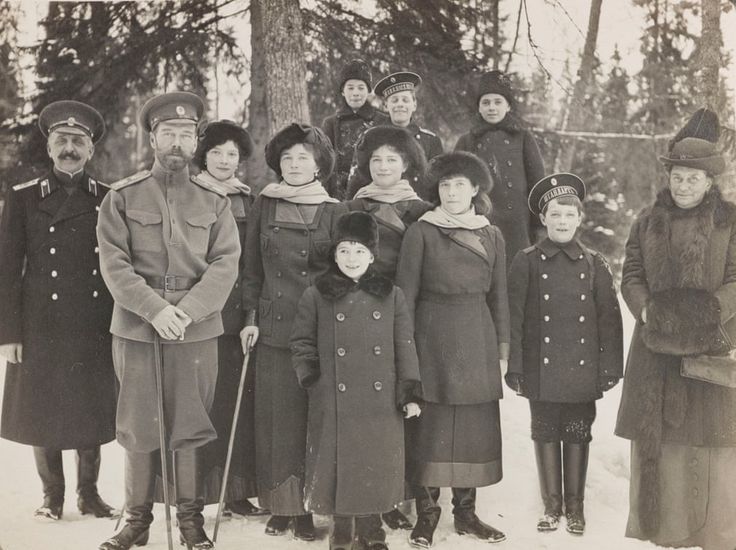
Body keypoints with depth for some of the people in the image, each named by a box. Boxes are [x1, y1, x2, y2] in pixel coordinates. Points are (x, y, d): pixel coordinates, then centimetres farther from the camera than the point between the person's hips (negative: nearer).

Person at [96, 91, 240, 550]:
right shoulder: (122, 197, 3)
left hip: (198, 330, 1)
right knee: (138, 425, 6)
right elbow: (114, 263, -4)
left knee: (191, 424, 5)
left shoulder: (214, 200, 6)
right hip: (136, 328, 0)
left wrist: (188, 310, -15)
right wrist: (155, 309, -17)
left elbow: (226, 262, -1)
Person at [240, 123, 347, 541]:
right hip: (274, 330, 2)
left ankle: (310, 507, 7)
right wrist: (250, 317, 4)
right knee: (277, 419, 3)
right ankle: (280, 506, 12)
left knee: (317, 420, -1)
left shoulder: (336, 212, 3)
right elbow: (252, 267, 11)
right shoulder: (265, 206, 8)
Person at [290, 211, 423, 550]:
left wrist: (410, 393, 0)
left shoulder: (391, 296, 6)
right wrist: (311, 378, -3)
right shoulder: (316, 296, 3)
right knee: (339, 465, 5)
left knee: (376, 466, 8)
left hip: (380, 403, 1)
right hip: (333, 402, -1)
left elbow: (405, 348, 5)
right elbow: (301, 342, 8)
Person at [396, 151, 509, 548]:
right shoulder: (421, 232, -1)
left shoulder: (492, 236, 9)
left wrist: (503, 349, 8)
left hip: (478, 342, 3)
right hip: (433, 340, -3)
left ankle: (465, 513, 17)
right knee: (430, 427, -2)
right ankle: (426, 515, 9)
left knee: (476, 427, 6)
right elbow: (406, 294, -1)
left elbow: (498, 297, 12)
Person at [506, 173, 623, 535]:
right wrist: (514, 366, -6)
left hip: (582, 369, 1)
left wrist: (610, 367, -1)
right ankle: (551, 506, 20)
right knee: (545, 434, 7)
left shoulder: (594, 264, 4)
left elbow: (609, 318, 4)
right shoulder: (526, 262, -1)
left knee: (577, 436, 8)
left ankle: (575, 507, 20)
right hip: (541, 369, -1)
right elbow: (514, 316, -2)